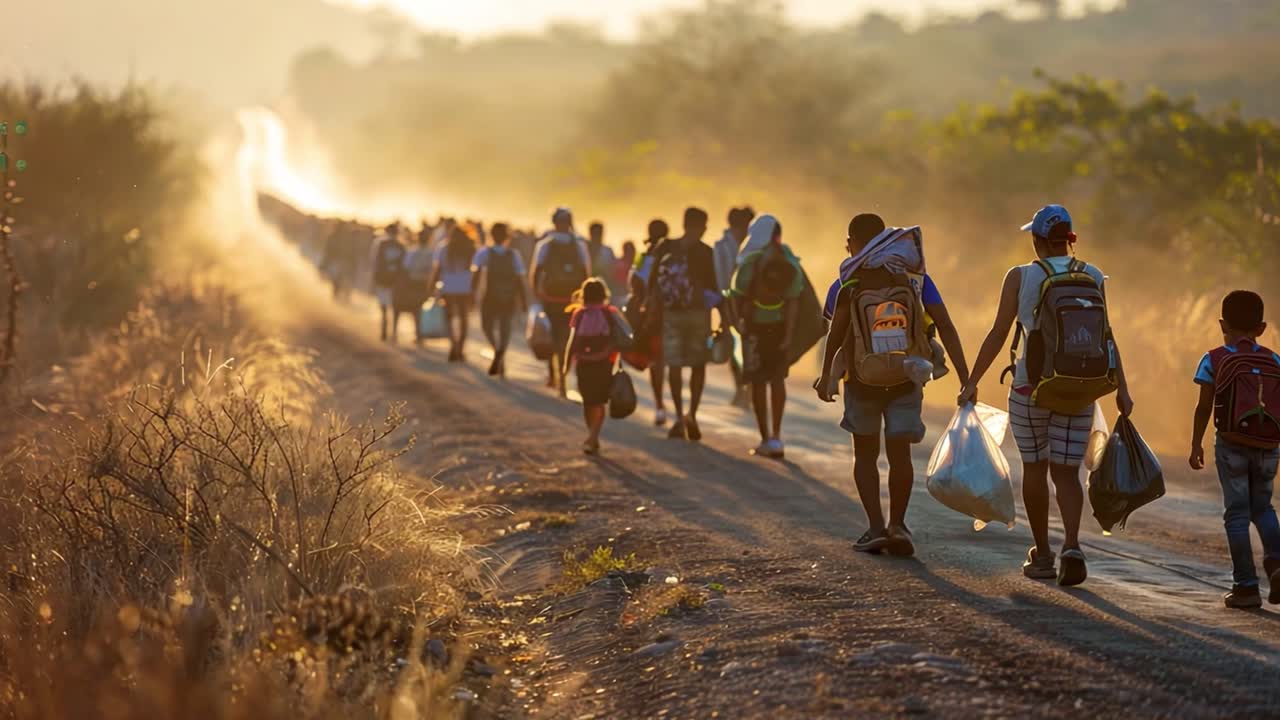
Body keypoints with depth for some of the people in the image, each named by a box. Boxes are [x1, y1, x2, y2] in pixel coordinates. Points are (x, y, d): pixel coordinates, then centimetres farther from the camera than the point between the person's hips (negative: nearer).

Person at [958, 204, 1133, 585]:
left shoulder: (1020, 277, -5)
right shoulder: (1093, 277, 1)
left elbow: (998, 334, -6)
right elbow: (1106, 338, 0)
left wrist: (972, 382, 0)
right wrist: (1121, 389, 5)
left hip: (1031, 385, -1)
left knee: (1034, 468, 14)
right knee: (1066, 472, 7)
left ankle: (1042, 555, 22)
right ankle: (1072, 546, -16)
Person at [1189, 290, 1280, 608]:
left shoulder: (1214, 361, -1)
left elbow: (1204, 407, -3)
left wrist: (1196, 445, 6)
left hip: (1232, 446, -3)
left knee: (1237, 513, 2)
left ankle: (1246, 585, -1)